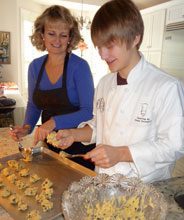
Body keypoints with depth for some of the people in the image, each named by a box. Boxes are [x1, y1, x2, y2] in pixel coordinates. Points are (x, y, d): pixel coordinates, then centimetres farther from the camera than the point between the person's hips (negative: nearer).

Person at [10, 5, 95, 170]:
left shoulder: (80, 66, -16)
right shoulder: (35, 66, 0)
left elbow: (88, 112, -21)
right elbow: (33, 104, 11)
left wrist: (54, 122, -32)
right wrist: (27, 127, -6)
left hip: (78, 146, -4)